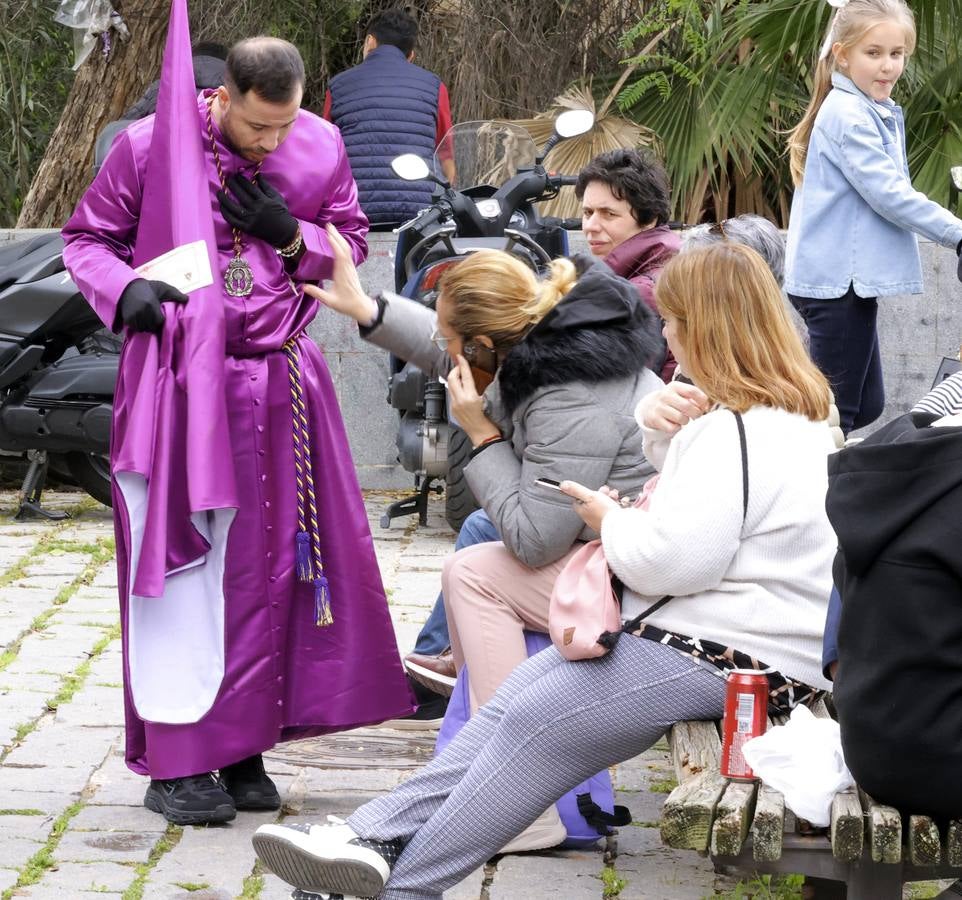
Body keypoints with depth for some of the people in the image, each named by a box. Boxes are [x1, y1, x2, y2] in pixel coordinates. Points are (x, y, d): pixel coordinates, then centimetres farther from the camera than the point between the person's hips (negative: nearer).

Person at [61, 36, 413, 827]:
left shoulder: (321, 147, 1)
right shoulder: (149, 146, -7)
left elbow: (352, 241, 14)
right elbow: (87, 238, 5)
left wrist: (294, 238, -7)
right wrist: (124, 288, -15)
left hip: (278, 383, 3)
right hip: (177, 378, -3)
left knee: (271, 565, 5)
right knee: (181, 564, -5)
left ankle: (242, 746, 17)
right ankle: (175, 763, 1)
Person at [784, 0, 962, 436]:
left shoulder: (876, 112, 14)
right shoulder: (848, 114, -16)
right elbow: (888, 194, -20)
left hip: (846, 280, 10)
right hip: (837, 281, -10)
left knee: (867, 404, 14)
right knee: (837, 413, -4)